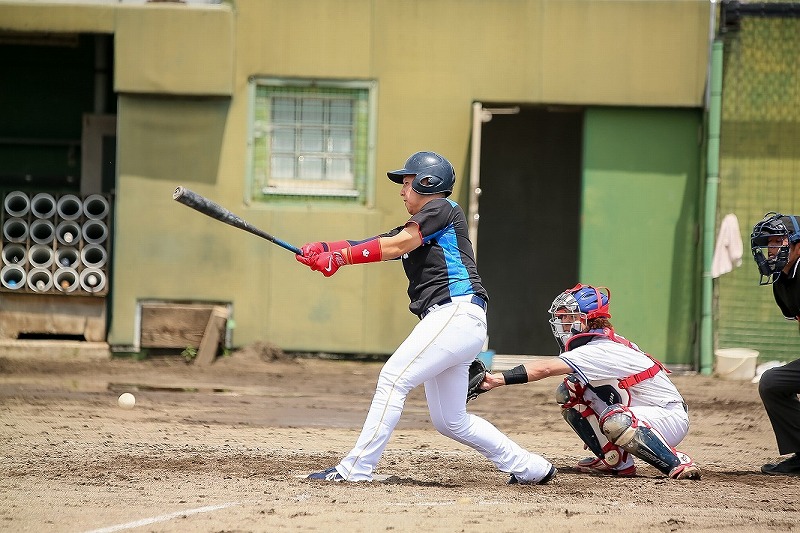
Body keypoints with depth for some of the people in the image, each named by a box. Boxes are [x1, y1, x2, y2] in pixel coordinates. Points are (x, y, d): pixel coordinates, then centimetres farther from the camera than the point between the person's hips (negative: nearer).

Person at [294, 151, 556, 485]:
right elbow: (374, 246, 14)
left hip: (458, 313, -10)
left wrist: (340, 257, -16)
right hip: (445, 321, 10)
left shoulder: (442, 208, 0)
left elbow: (396, 245, -12)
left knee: (394, 378, -17)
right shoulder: (412, 230, 26)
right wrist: (324, 250, -1)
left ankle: (355, 469, -20)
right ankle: (529, 468, 20)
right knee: (450, 422, 10)